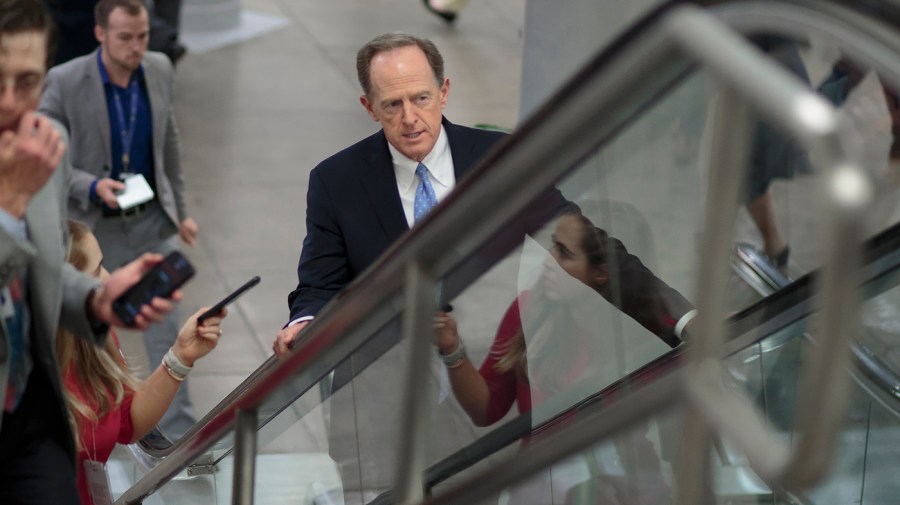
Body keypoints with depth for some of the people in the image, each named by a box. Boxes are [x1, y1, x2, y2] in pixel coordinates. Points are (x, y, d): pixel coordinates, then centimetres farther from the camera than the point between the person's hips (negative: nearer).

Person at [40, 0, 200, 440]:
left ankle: (179, 431, 5)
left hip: (153, 222, 3)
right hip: (94, 227, -2)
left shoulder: (158, 70, -4)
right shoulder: (65, 83, -18)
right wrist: (93, 187, -28)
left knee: (166, 326, -2)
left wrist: (180, 210, 14)